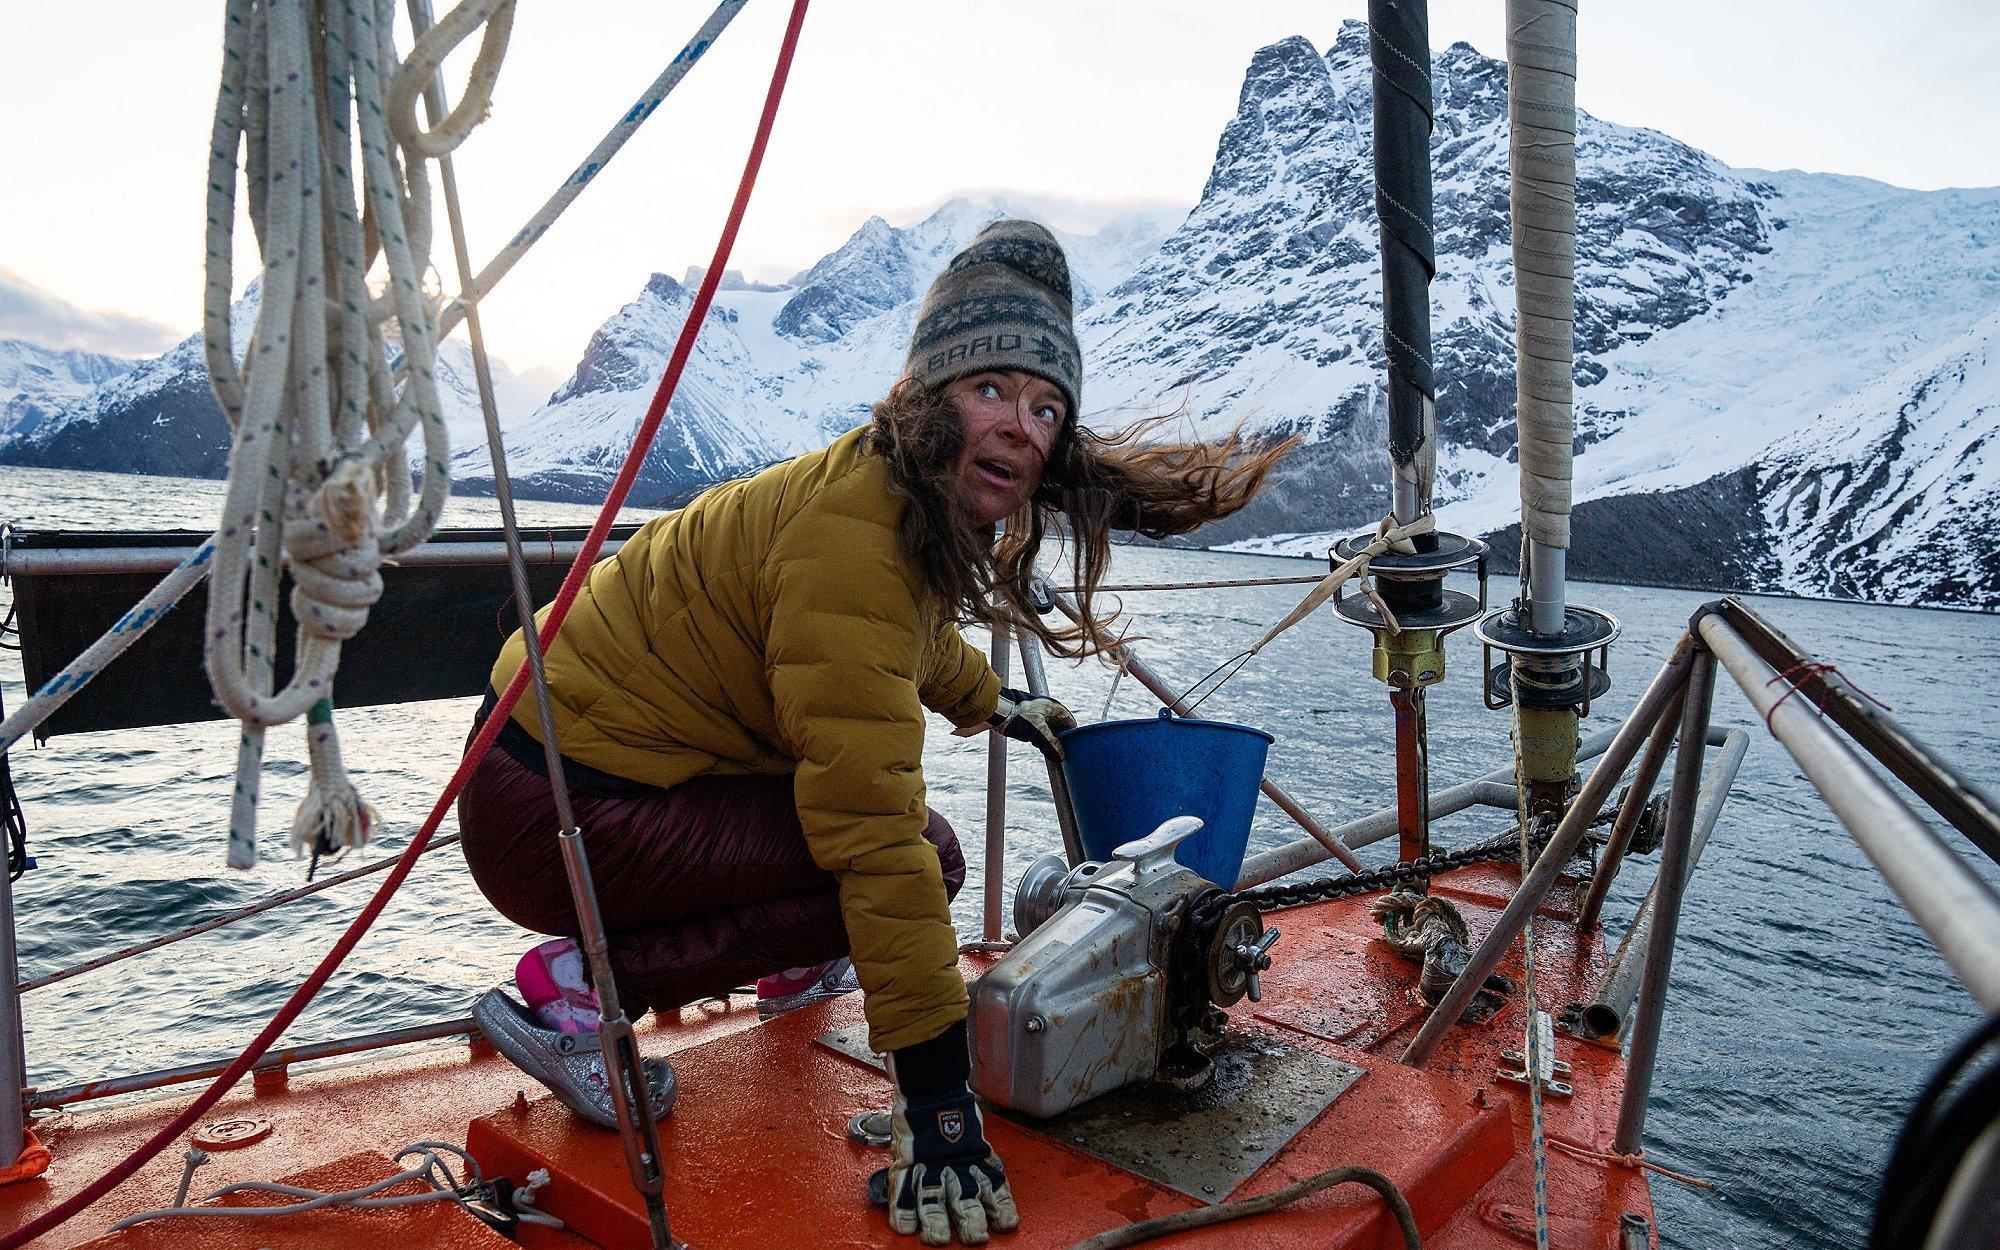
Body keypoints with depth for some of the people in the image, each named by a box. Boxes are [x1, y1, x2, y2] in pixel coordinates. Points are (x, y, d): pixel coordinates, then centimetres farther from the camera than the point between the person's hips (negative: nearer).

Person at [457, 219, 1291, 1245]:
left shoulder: (913, 504, 2)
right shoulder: (851, 545, -28)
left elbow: (919, 636, 28)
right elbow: (873, 834, -30)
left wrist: (992, 705, 45)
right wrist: (934, 1098, -26)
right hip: (558, 814, -9)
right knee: (913, 857, -17)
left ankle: (761, 952, 27)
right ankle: (583, 984, -11)